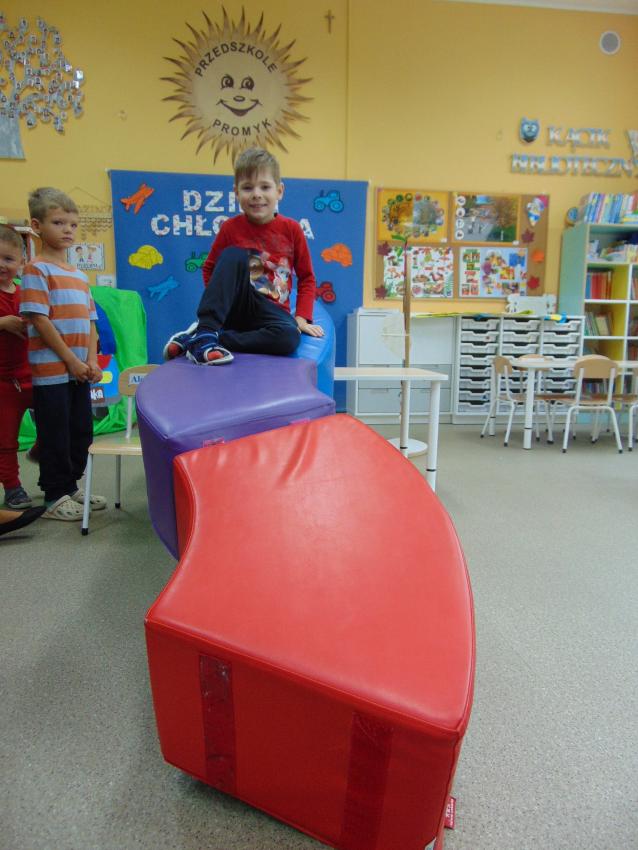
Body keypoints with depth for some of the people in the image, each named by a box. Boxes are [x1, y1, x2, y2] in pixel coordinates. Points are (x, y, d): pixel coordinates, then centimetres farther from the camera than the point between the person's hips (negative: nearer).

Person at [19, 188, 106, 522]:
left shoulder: (79, 275, 15)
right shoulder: (36, 270, -7)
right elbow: (39, 321, -14)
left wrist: (92, 361, 0)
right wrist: (71, 360, -16)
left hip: (80, 371, 7)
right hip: (51, 372, -7)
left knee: (81, 433, 14)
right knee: (55, 436, 1)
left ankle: (71, 487, 29)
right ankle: (54, 498, 15)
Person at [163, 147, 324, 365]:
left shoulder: (291, 229, 0)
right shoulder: (230, 228, 0)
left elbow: (306, 277, 5)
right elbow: (209, 268, 12)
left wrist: (302, 318, -6)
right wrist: (221, 296, -4)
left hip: (272, 312, 0)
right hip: (236, 307, 0)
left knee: (289, 338, -36)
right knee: (234, 255, -25)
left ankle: (199, 340, -26)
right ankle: (205, 331, -33)